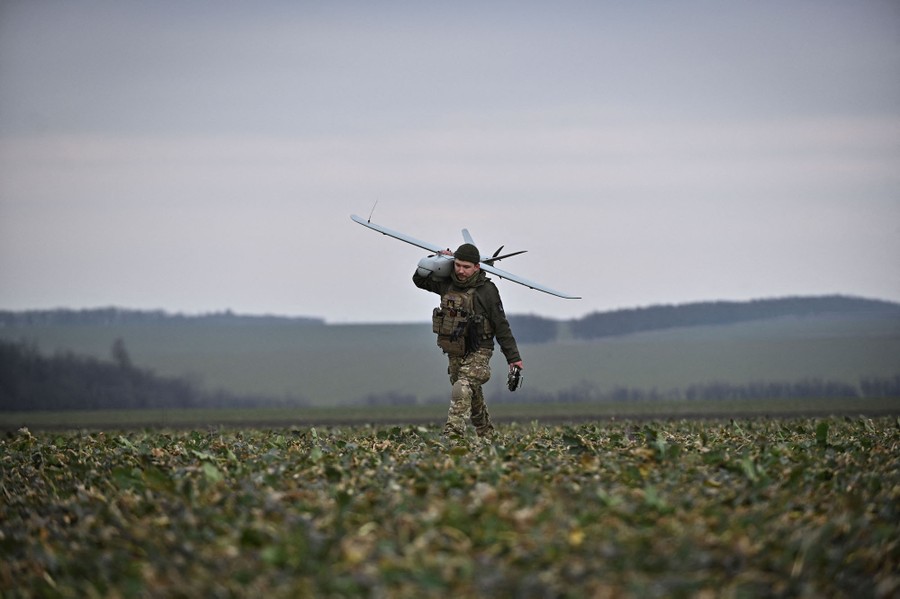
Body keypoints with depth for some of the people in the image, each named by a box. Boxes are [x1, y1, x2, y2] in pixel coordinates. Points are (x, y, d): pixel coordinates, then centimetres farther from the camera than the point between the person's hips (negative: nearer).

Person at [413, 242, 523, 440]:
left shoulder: (487, 290, -12)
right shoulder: (447, 284, 3)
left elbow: (501, 327, -8)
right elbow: (419, 280, 17)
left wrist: (513, 357, -7)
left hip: (478, 352, -6)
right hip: (455, 353, 6)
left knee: (462, 390, -25)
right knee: (474, 397, 18)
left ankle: (453, 434, -32)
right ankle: (486, 435, 33)